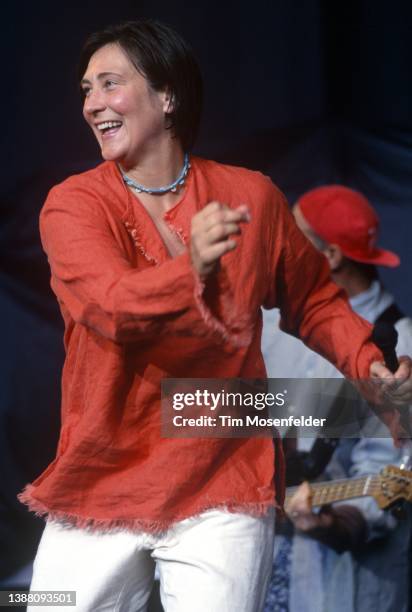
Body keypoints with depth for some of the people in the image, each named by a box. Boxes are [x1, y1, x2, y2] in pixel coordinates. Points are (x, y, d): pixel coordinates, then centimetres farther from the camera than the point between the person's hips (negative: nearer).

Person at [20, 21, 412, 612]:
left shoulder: (251, 196, 2)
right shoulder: (74, 204, -4)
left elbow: (314, 299, 16)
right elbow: (113, 307, -22)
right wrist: (191, 270, -40)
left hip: (222, 494, 0)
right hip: (100, 487, 1)